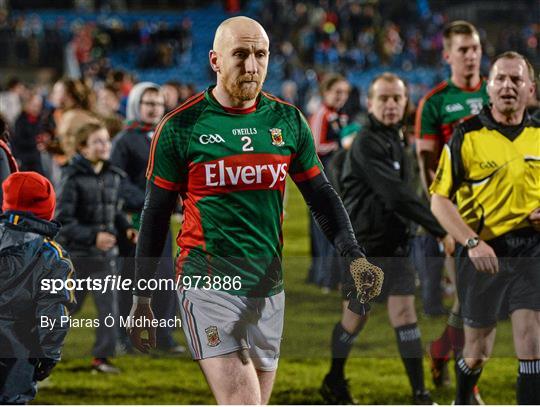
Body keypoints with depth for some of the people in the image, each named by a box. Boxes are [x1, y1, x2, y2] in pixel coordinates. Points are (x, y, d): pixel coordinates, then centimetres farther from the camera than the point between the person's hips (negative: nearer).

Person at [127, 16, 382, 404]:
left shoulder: (287, 121, 7)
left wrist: (353, 256, -1)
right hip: (208, 285, -5)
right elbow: (155, 216, 4)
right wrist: (141, 297, 6)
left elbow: (321, 195, 15)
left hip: (268, 291, 5)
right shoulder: (181, 126, -3)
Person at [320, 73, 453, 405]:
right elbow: (395, 194, -25)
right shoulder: (367, 143, -16)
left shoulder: (394, 139, 13)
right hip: (363, 243, -7)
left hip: (394, 241, 7)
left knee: (404, 312, -3)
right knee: (355, 318, 5)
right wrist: (440, 229, -28)